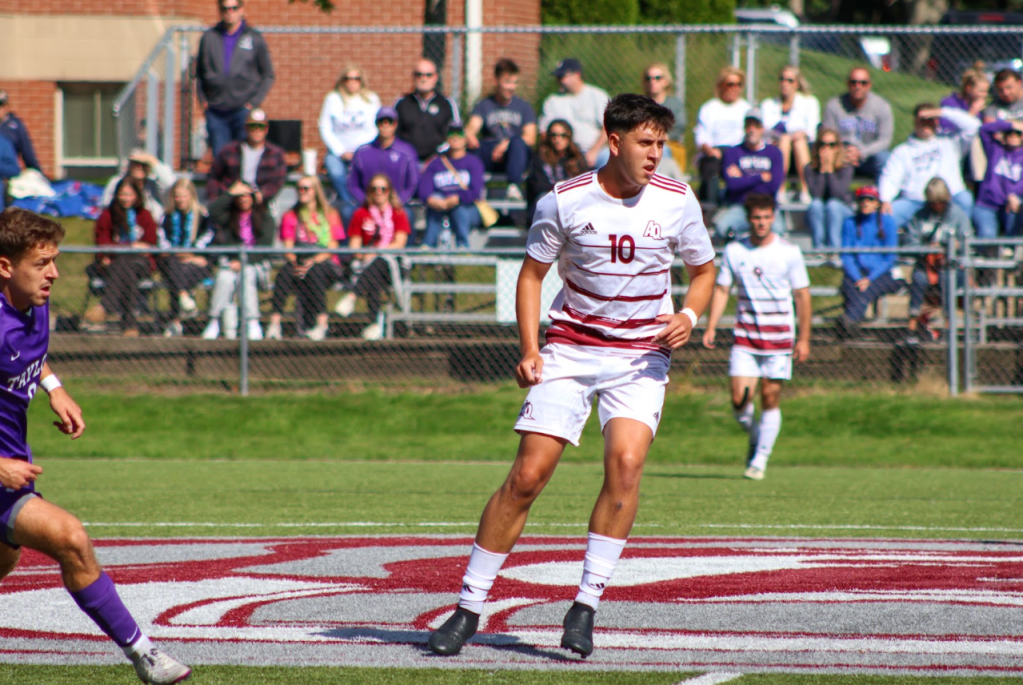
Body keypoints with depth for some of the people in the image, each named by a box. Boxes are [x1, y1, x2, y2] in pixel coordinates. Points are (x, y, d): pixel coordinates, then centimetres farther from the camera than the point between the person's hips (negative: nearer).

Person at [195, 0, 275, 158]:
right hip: (215, 113, 2)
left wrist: (254, 103, -2)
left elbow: (268, 76, 9)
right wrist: (203, 100, 4)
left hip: (243, 110, -2)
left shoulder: (255, 39, 5)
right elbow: (199, 73, 17)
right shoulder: (209, 37, 9)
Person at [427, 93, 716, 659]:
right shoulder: (564, 202, -7)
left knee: (625, 463, -22)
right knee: (527, 475, -8)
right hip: (570, 348, 0)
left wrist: (688, 316, -9)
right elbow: (532, 273, 5)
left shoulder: (676, 201, -3)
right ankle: (469, 607, 4)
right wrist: (530, 349, -6)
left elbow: (703, 270, 11)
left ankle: (586, 607, -13)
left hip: (641, 357, 1)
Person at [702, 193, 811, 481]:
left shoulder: (789, 252, -1)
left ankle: (760, 460, 8)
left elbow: (802, 296, 2)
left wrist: (804, 339, -2)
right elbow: (721, 290, 8)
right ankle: (755, 437, 22)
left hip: (779, 336, -1)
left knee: (771, 398, -2)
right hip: (744, 336, 1)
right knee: (739, 399, -8)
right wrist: (711, 327, -4)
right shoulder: (733, 251, 4)